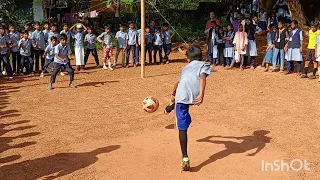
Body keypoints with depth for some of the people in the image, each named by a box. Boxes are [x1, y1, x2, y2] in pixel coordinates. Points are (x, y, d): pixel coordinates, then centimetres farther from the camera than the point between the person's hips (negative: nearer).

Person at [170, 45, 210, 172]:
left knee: (182, 128, 5)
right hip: (194, 95, -3)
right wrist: (201, 94, -13)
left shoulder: (186, 67, 36)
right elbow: (202, 77, 2)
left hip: (181, 96, 3)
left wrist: (174, 92, 74)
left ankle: (185, 158, 0)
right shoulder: (204, 65, 25)